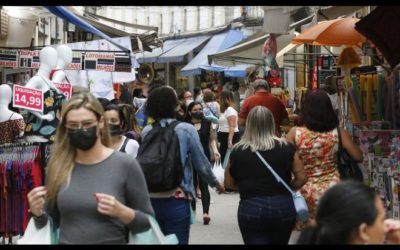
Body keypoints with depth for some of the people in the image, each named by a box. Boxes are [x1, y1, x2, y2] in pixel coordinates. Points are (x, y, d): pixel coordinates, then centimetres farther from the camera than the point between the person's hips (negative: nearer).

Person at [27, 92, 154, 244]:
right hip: (65, 240, 3)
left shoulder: (125, 165, -12)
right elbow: (53, 222, 7)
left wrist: (121, 211, -23)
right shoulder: (58, 166, -3)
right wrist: (38, 213, -12)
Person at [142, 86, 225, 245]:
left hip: (151, 201, 3)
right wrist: (215, 183, 16)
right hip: (176, 201, -3)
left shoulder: (146, 132, 1)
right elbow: (201, 164, -1)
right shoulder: (186, 130, -6)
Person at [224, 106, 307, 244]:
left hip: (251, 208, -2)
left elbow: (229, 183, 6)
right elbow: (301, 178, 0)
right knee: (279, 241, 21)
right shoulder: (286, 147, -2)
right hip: (283, 206, 2)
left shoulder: (238, 151, -3)